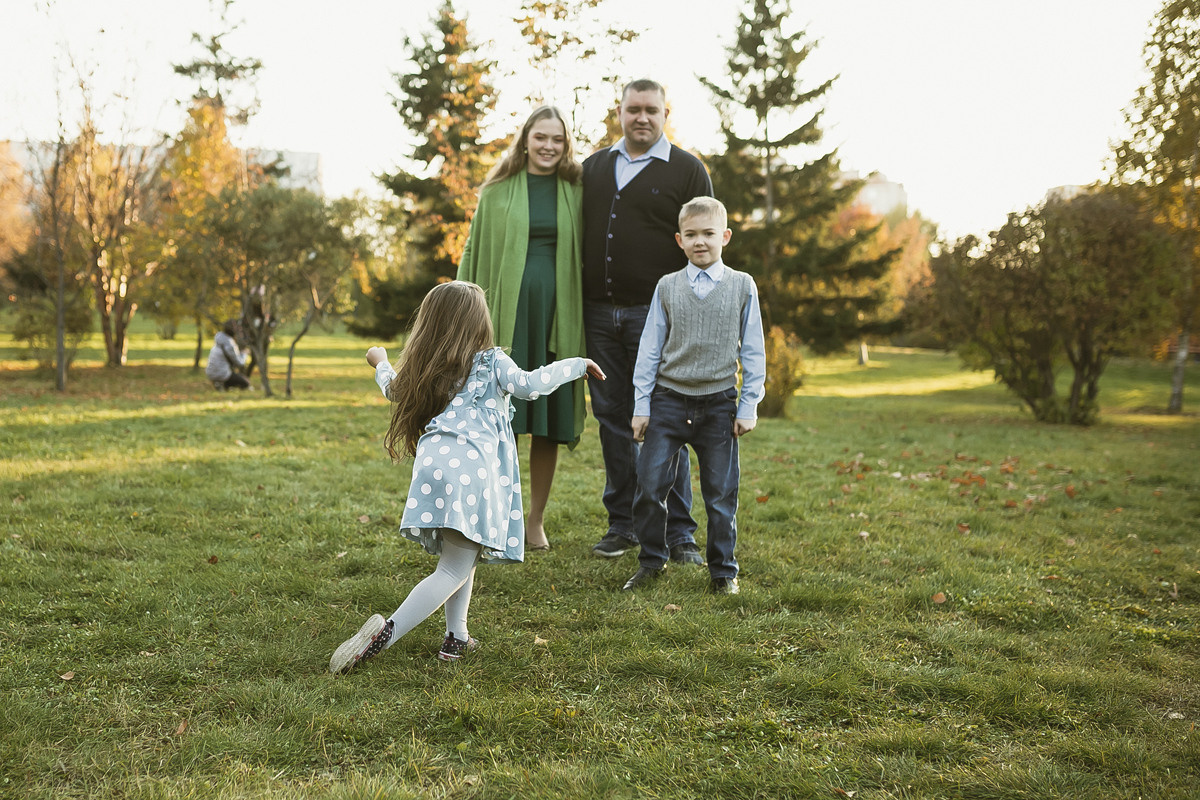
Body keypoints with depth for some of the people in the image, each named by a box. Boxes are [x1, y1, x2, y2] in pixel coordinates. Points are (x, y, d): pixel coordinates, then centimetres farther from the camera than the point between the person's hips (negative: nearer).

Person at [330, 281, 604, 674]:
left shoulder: (424, 368, 20)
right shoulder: (490, 363, 6)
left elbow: (394, 389, 39)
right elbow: (529, 385, -9)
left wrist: (380, 363, 60)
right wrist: (577, 365, 3)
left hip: (432, 461, 6)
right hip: (472, 467, -6)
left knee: (461, 555, 23)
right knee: (455, 569, -3)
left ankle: (456, 637, 22)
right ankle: (386, 633, -16)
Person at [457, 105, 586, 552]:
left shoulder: (576, 192, 9)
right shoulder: (498, 191, 8)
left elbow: (590, 258, 9)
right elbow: (474, 252, 9)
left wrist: (586, 321, 2)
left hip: (556, 317, 1)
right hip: (506, 312, -1)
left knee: (548, 422, 4)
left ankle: (536, 520, 16)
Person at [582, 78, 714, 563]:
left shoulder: (686, 171, 3)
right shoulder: (593, 168, 16)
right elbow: (577, 237, 18)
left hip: (657, 314, -4)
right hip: (599, 313, 4)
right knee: (612, 418, 7)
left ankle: (678, 532, 5)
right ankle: (623, 523, 16)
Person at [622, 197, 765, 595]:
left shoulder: (742, 286, 3)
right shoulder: (667, 287, 5)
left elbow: (753, 352, 5)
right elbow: (650, 347, 6)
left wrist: (748, 406, 0)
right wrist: (641, 405, 3)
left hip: (718, 403, -1)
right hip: (668, 398, 1)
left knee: (721, 492, 5)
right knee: (649, 484, -3)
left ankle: (723, 570, 21)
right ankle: (651, 560, 16)